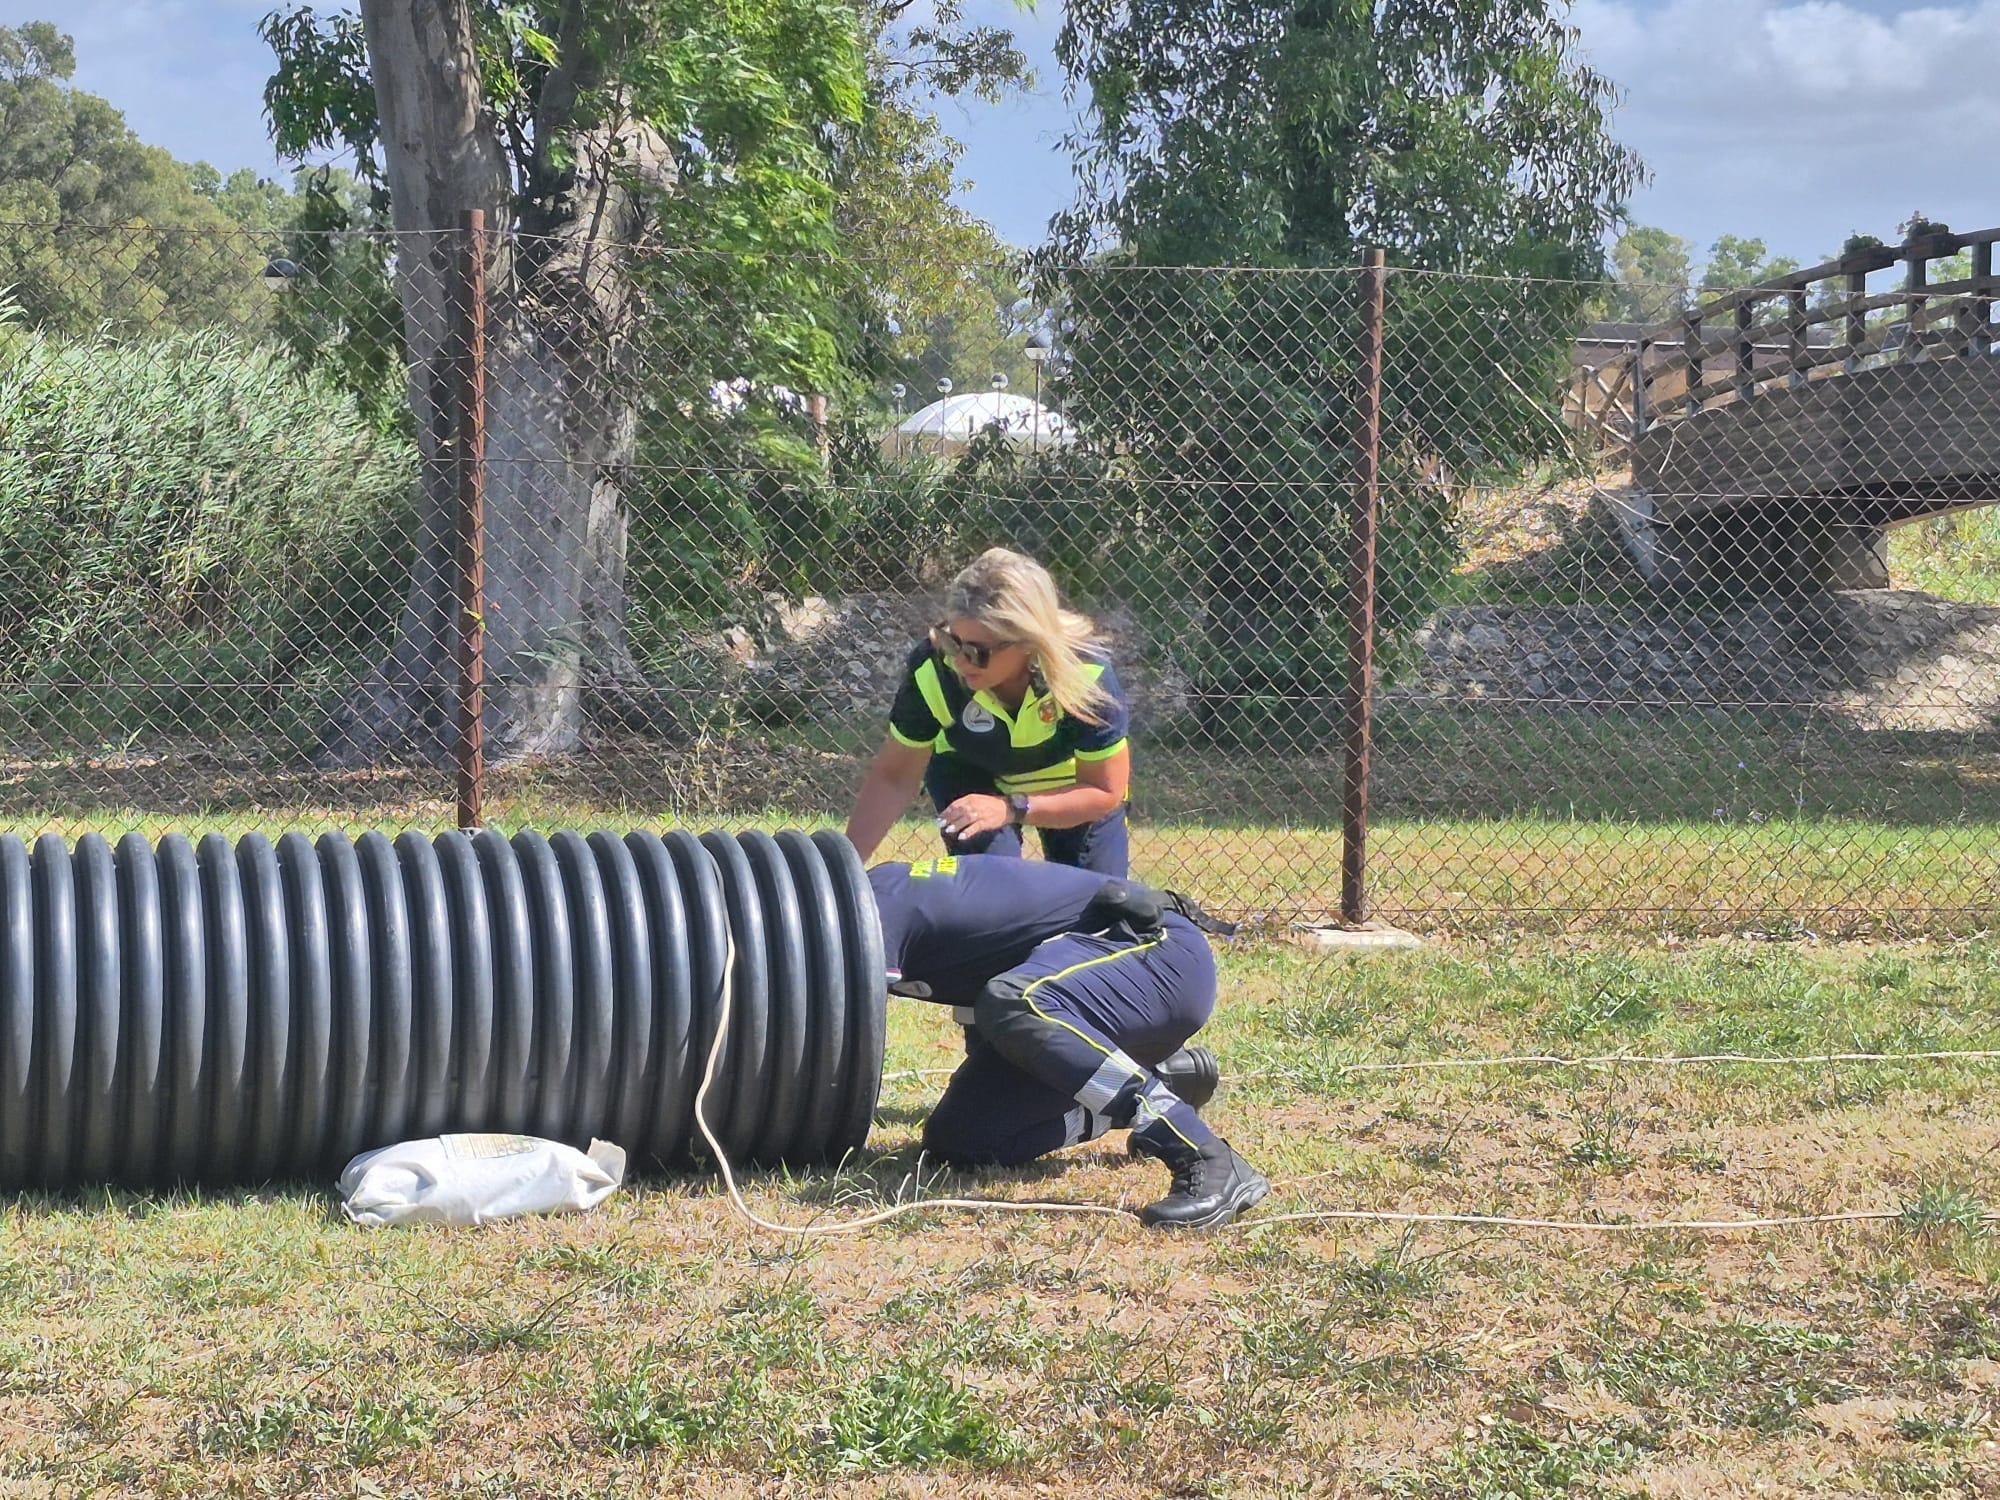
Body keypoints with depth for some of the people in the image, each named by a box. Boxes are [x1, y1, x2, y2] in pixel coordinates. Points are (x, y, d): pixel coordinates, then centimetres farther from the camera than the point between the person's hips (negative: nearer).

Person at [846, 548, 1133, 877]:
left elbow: (1105, 792, -26)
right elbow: (894, 777, -22)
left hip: (1073, 781, 0)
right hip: (973, 775, 0)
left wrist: (1012, 809, -39)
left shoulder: (1087, 674, -37)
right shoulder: (933, 668, -35)